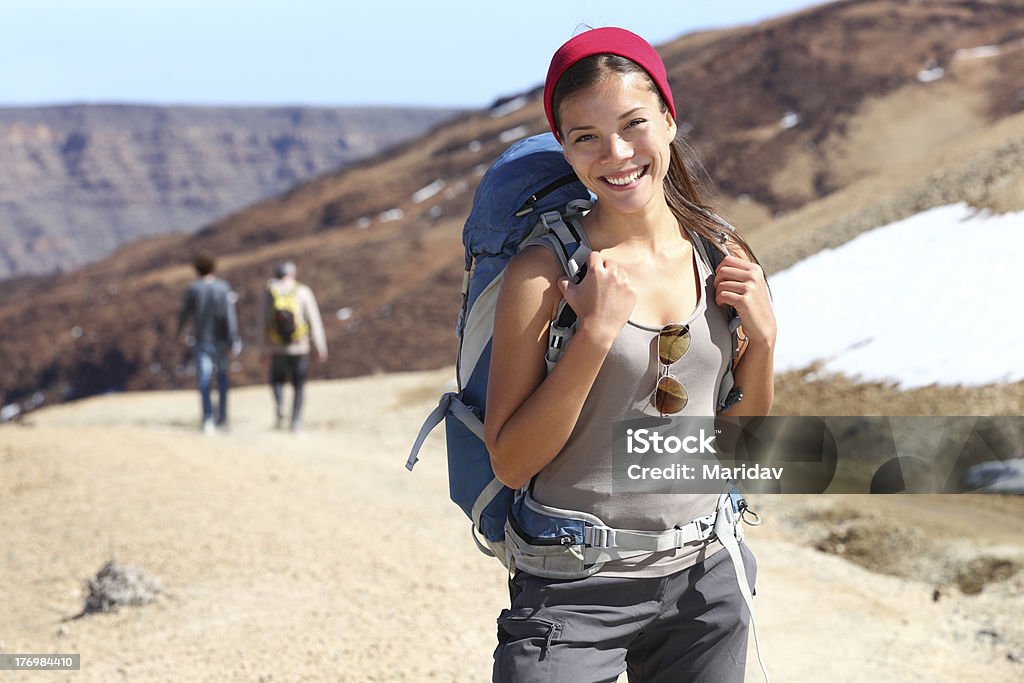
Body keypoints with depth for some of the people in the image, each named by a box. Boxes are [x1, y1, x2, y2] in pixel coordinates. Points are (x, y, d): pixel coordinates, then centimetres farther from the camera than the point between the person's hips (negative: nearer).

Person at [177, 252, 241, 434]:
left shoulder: (193, 289, -7)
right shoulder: (223, 288, -7)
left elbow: (185, 313, 2)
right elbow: (229, 314, -14)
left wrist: (180, 331, 21)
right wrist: (233, 340, -14)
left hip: (201, 339, -1)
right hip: (220, 339, 1)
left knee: (204, 379, -1)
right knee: (222, 376, 17)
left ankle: (208, 419, -14)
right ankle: (222, 417, 20)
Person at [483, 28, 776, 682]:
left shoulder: (722, 258, 2)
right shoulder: (543, 273, -11)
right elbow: (511, 462, -13)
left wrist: (762, 336, -5)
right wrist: (596, 333, -20)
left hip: (704, 581, 4)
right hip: (576, 595, -4)